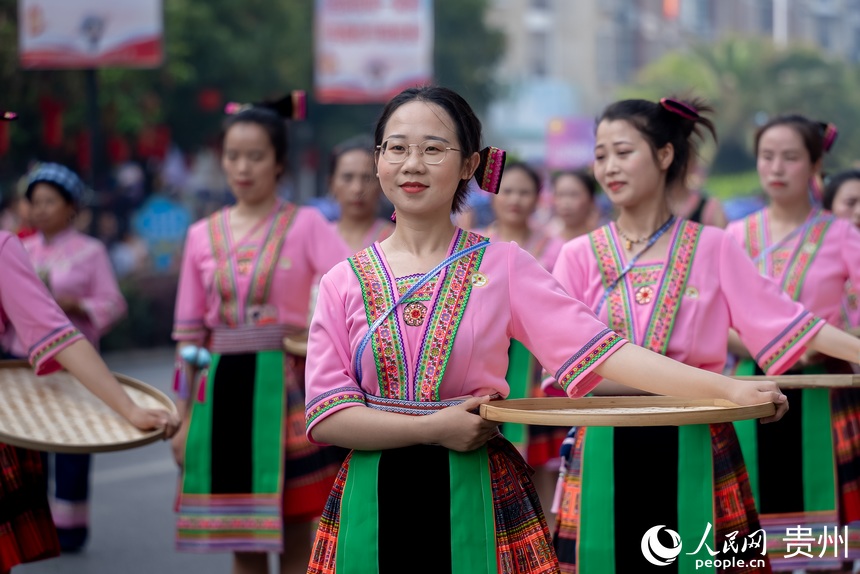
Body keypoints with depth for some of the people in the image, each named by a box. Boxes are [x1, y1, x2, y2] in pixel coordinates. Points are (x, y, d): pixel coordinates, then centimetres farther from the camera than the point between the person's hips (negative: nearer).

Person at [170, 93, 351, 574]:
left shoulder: (306, 225, -1)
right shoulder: (203, 235, 8)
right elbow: (190, 333, 10)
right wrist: (183, 418, 8)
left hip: (288, 390, -3)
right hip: (223, 391, 3)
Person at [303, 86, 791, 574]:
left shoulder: (503, 266, 0)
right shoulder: (345, 281, 2)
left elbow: (600, 349, -12)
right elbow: (325, 418, -4)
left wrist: (727, 388, -23)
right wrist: (435, 428, -15)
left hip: (479, 499, -1)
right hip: (374, 507, 1)